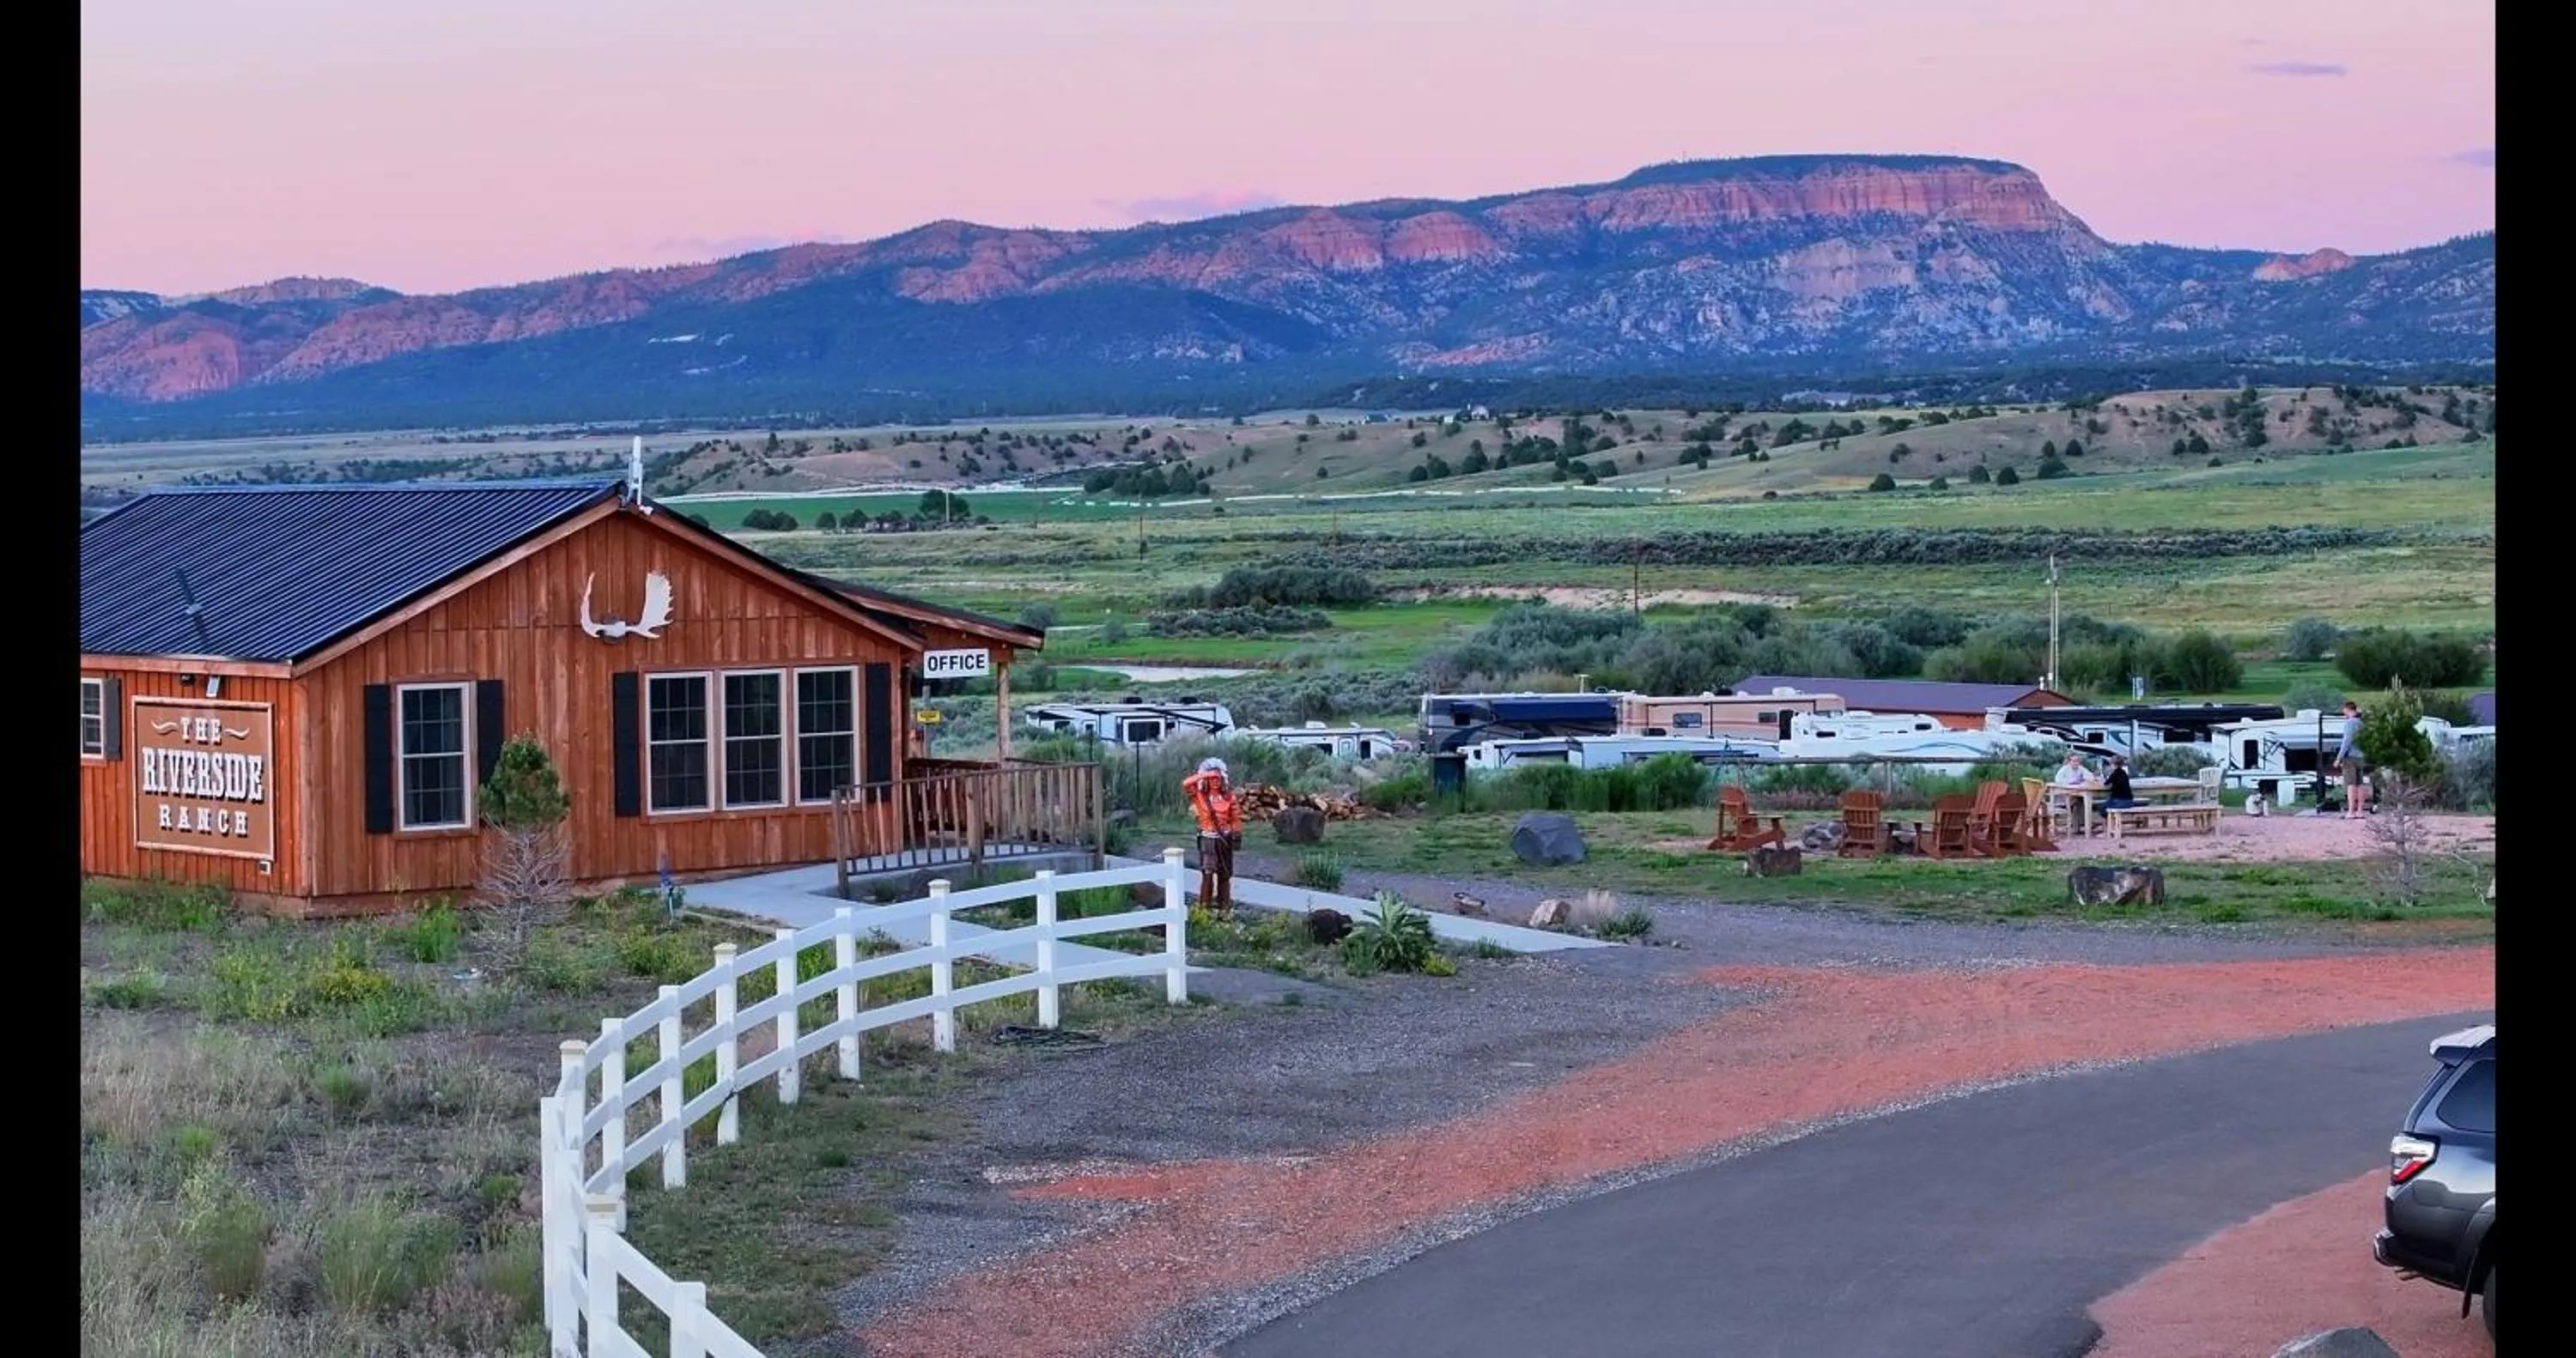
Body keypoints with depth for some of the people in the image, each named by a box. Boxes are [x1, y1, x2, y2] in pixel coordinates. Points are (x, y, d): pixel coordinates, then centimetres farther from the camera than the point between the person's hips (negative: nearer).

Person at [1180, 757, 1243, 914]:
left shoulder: (1228, 796, 2)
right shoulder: (1200, 796, -4)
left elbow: (1236, 817, 6)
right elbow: (1186, 784, -19)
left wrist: (1237, 832, -6)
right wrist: (1203, 776, -18)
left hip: (1225, 839, 3)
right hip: (1208, 839, -3)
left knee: (1225, 874, 10)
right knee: (1207, 873, -13)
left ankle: (1224, 906, 20)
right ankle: (1205, 907, -8)